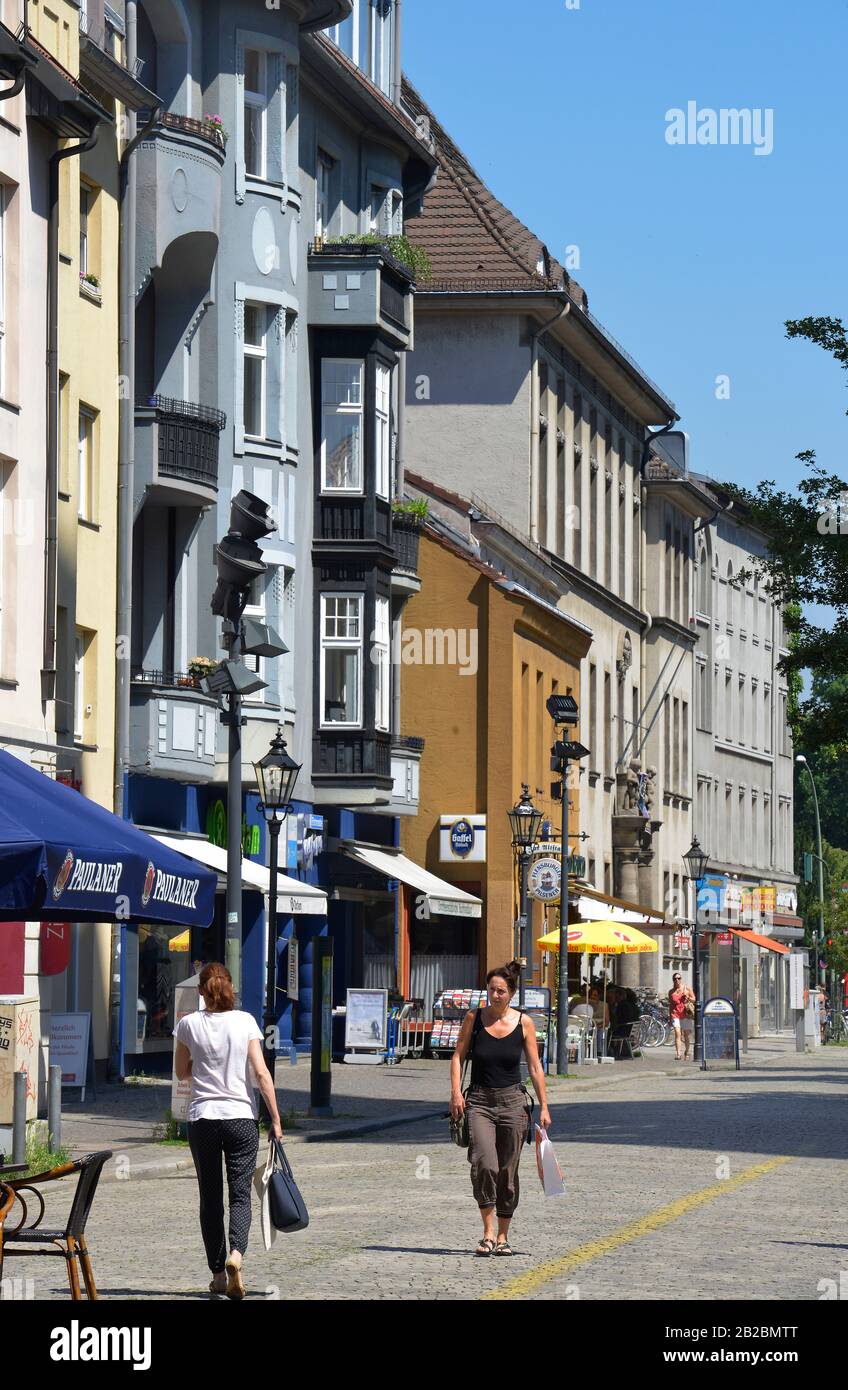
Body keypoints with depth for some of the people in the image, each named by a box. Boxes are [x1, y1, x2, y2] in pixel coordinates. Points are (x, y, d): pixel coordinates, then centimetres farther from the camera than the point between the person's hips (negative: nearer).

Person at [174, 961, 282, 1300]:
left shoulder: (189, 1024, -2)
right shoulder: (245, 1022, -4)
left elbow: (181, 1072, 10)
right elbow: (261, 1073, -7)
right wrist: (275, 1119, -4)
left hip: (202, 1119, 1)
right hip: (241, 1117, -1)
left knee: (210, 1198, 9)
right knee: (240, 1193, 1)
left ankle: (218, 1273, 10)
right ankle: (236, 1253, -25)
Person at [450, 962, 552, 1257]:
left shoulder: (524, 1023, 1)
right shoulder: (474, 1019, 1)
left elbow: (535, 1067, 5)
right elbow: (458, 1055, 5)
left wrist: (544, 1107, 2)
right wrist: (456, 1092, -8)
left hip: (512, 1101, 1)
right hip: (479, 1101, -1)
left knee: (508, 1171, 4)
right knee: (484, 1163, -19)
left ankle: (503, 1236, 16)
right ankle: (488, 1232, -12)